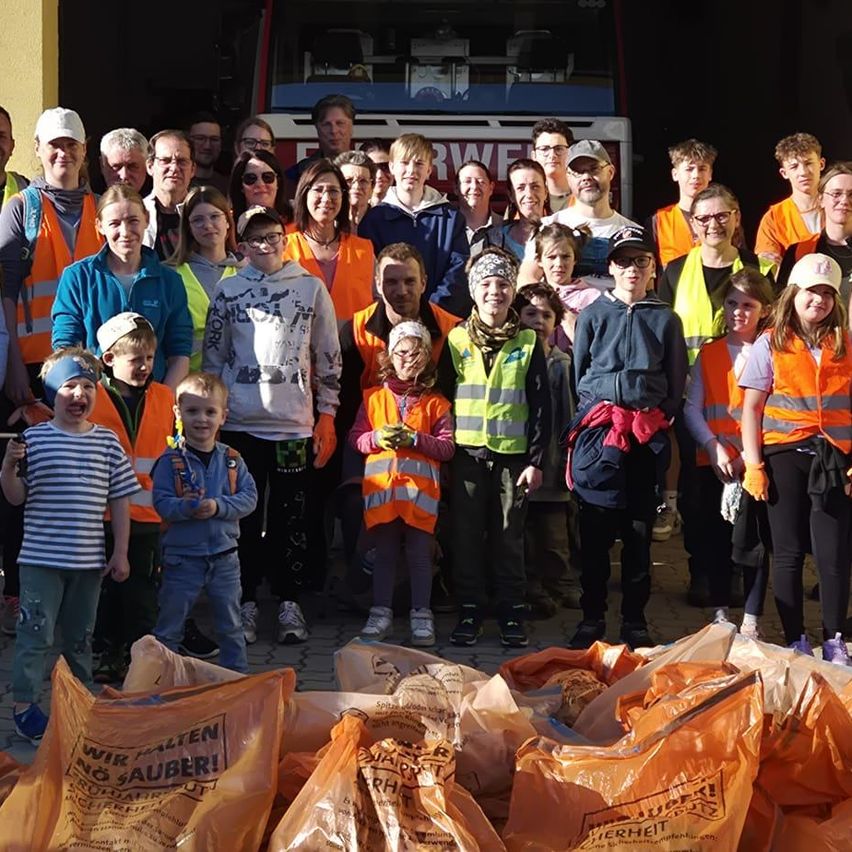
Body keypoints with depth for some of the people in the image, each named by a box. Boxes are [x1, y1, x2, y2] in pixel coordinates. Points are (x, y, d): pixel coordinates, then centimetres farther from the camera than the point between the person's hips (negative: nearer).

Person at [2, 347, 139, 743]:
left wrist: (120, 553, 4)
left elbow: (120, 499, 6)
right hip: (41, 558, -3)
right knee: (36, 633, -1)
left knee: (80, 635, 15)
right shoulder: (34, 439, -5)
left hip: (89, 560, 3)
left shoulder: (107, 442, 3)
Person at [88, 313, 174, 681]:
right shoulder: (91, 398, -5)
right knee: (107, 588, 9)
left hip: (147, 514, 2)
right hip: (103, 512, -2)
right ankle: (109, 654, 21)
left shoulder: (164, 398, 5)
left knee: (142, 589, 8)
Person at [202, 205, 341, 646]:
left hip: (295, 423, 0)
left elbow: (328, 356, 8)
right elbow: (212, 356, 11)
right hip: (240, 423, 1)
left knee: (291, 518, 3)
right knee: (244, 517, 5)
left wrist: (327, 415, 4)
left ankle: (289, 604, 11)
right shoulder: (227, 291, 7)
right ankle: (245, 604, 13)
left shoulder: (311, 288, 6)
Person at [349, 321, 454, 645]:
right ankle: (381, 612, 16)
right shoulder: (373, 397, 10)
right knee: (384, 553, 8)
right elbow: (355, 437, 7)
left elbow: (447, 448, -1)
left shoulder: (435, 403, 5)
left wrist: (415, 439, -14)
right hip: (381, 487, 1)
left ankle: (421, 615, 11)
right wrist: (377, 438, -12)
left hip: (420, 490, -1)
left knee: (420, 554, 3)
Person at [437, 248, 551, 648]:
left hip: (512, 454, -1)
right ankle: (469, 612, 12)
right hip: (467, 453, 1)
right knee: (467, 536, 4)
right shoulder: (456, 340, 4)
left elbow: (541, 406, 2)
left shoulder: (528, 343, 3)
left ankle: (512, 614, 12)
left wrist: (536, 460, -3)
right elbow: (442, 398, 7)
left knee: (509, 538, 4)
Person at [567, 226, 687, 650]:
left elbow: (677, 382, 11)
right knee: (594, 529, 1)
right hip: (598, 428, -1)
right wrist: (593, 415, 3)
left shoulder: (665, 319, 8)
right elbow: (577, 373, 10)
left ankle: (634, 621, 11)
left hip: (648, 432, 1)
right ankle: (592, 617, 9)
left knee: (639, 530, 4)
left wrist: (659, 417, 2)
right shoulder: (593, 315, 6)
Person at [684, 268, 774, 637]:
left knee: (754, 538, -1)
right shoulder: (708, 353, 10)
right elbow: (692, 408, 2)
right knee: (715, 537, 7)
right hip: (714, 461, 3)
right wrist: (713, 446, -12)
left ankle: (751, 620, 8)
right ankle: (720, 613, 20)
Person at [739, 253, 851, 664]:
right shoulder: (771, 344, 3)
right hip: (784, 457, -1)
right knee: (789, 552, 6)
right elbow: (751, 407, 1)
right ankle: (795, 641, 14)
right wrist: (753, 465, -5)